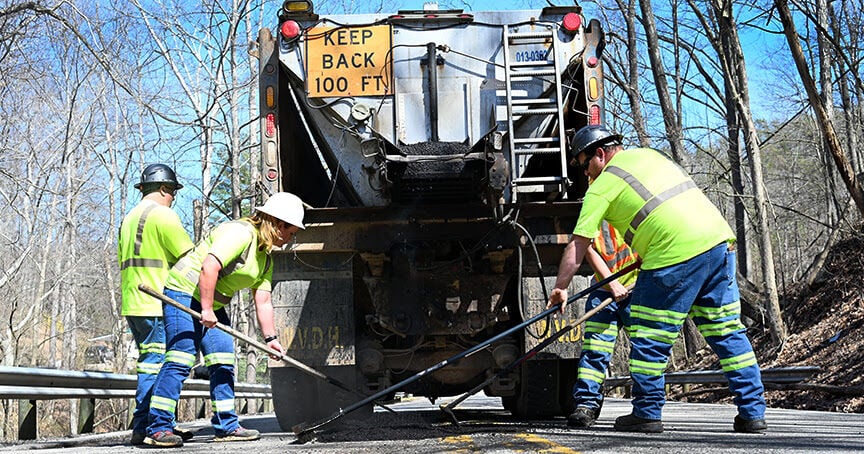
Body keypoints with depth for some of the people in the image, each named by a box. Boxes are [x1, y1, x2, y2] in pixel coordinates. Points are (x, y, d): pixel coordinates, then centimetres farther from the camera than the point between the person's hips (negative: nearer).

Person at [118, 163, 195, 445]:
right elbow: (190, 258, -11)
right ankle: (143, 428, -8)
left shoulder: (129, 219, 21)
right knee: (155, 364, -7)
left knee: (151, 363, 12)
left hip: (132, 305, 9)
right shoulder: (162, 214, -7)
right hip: (156, 305, -9)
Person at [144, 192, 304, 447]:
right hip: (185, 293, -10)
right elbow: (209, 267, -28)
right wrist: (206, 309, -25)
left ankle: (226, 426, 12)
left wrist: (270, 337, 4)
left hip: (213, 305, 10)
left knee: (223, 363, 7)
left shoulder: (265, 257, 12)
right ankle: (158, 428, -13)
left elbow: (263, 301, 11)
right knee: (181, 359, -15)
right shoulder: (240, 232, -18)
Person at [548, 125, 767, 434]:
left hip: (676, 255, -8)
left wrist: (560, 288, 9)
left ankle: (647, 414, 13)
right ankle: (752, 412, 15)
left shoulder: (603, 184, 3)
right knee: (727, 332, 12)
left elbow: (577, 245, 2)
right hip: (720, 242, 8)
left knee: (649, 338, 6)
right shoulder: (649, 154, 24)